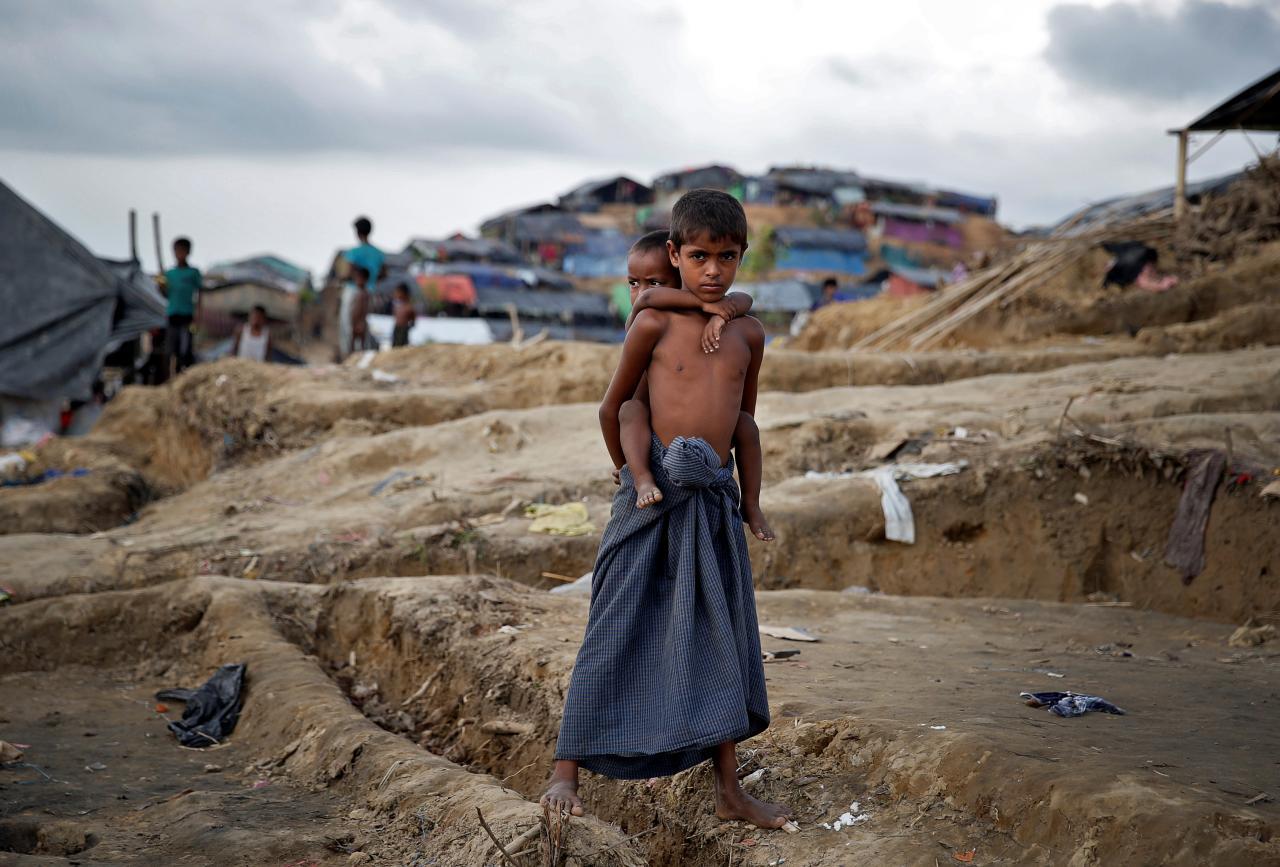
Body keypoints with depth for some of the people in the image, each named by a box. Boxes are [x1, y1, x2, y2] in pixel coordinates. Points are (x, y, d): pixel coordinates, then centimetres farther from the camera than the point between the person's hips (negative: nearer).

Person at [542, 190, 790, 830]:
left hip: (715, 501, 5)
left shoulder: (748, 335, 6)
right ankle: (566, 772, 9)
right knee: (615, 635, -1)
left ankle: (729, 790, 18)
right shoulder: (655, 324, -7)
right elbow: (612, 407, 3)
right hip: (654, 496, -4)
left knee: (722, 642, 9)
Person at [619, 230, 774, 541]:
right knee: (630, 409, -32)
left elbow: (743, 300, -16)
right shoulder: (639, 320, -8)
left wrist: (720, 316, -37)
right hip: (652, 425, -2)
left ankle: (751, 504, -6)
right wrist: (704, 303, -37)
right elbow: (647, 298, -33)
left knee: (746, 423, -18)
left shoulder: (698, 316, -2)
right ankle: (644, 481, -44)